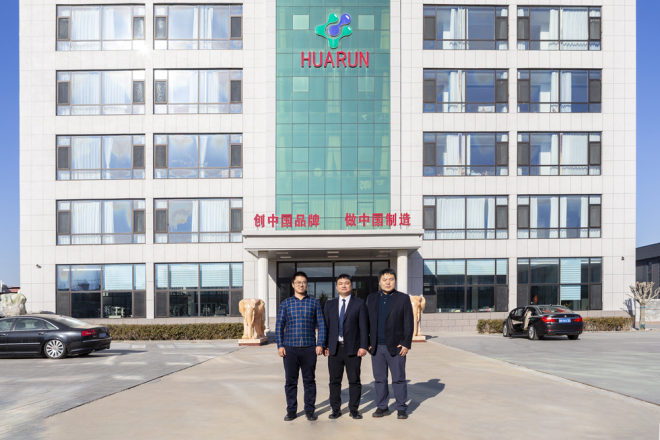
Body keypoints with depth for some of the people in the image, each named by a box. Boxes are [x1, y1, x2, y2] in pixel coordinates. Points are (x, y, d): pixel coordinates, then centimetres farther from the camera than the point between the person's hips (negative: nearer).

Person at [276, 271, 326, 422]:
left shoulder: (315, 303, 5)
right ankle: (291, 410, 17)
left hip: (309, 348, 0)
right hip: (290, 348, 1)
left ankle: (309, 410, 17)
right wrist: (280, 346, -1)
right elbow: (279, 326, 7)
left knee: (309, 381, 6)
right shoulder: (285, 304, 7)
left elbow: (321, 325, 5)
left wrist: (320, 344, -3)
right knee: (290, 381, 6)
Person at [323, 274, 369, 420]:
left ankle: (353, 410, 14)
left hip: (353, 348, -2)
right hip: (334, 348, 2)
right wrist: (325, 345, 3)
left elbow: (363, 326, -2)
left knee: (354, 380, 4)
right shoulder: (329, 304, 11)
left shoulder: (359, 304, 2)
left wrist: (363, 346, -9)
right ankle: (335, 410, 16)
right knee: (334, 380, 6)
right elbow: (325, 326, 10)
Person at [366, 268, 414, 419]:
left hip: (396, 346, -3)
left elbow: (408, 323, -2)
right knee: (379, 379, 9)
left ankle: (401, 408, 13)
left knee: (399, 379, 3)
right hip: (376, 347, 3)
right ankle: (382, 407, 19)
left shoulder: (403, 298, 0)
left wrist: (406, 344, -8)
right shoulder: (371, 298, 10)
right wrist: (367, 343, 4)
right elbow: (367, 322, 11)